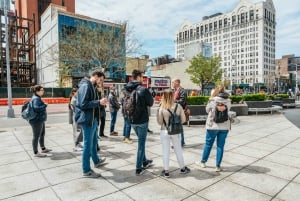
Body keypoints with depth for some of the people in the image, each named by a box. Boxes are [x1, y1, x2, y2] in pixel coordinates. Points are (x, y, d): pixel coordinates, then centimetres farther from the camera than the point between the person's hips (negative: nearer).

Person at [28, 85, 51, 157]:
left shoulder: (37, 98, 12)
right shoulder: (36, 99, -20)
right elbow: (36, 108, -33)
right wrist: (45, 105, -20)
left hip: (40, 120, 11)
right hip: (36, 121, -11)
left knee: (42, 134, 21)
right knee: (36, 136, 1)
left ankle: (43, 149, 35)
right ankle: (36, 153, 13)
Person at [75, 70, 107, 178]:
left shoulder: (90, 86, 13)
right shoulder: (86, 85, -18)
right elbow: (83, 104, -24)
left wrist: (100, 102, 4)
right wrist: (99, 102, -21)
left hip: (91, 118, 10)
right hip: (87, 119, -10)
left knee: (94, 141, 24)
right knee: (88, 145, 1)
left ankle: (96, 161, 43)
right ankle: (86, 170, 15)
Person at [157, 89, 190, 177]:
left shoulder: (162, 108, -14)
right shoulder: (178, 106, -9)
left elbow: (159, 122, -9)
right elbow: (183, 120, -4)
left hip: (165, 132, -2)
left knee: (165, 151, 10)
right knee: (178, 150, 17)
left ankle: (166, 171, 18)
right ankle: (182, 168, 34)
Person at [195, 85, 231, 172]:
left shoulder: (212, 101, -10)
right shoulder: (228, 101, 0)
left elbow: (207, 110, 2)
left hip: (213, 126, -2)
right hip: (224, 127, 2)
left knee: (208, 144, 12)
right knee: (220, 146, 10)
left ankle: (203, 162, 28)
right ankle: (218, 166, 17)